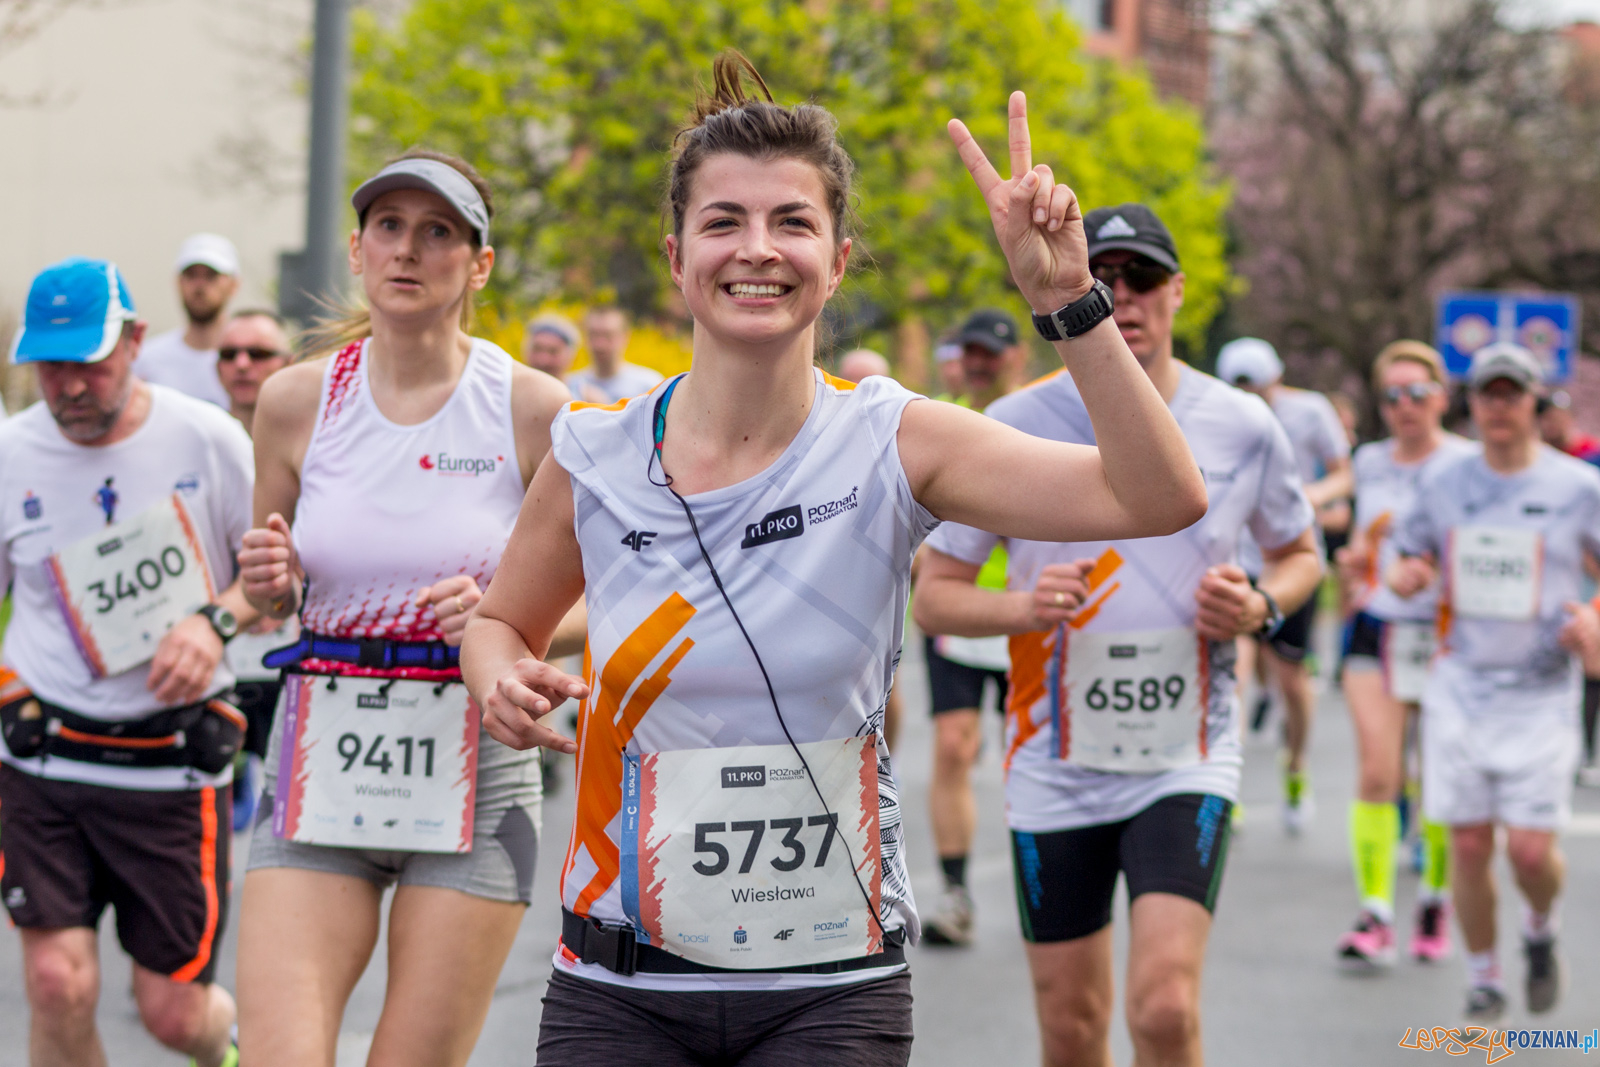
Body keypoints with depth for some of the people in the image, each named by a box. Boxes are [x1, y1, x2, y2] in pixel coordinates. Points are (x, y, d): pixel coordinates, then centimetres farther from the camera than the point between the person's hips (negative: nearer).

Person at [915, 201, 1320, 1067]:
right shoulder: (1013, 427, -4)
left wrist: (1262, 605, -6)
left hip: (1188, 761, -1)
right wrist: (1022, 607, -21)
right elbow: (933, 596, -1)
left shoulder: (1244, 428, -1)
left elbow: (1300, 553, 17)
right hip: (1055, 768, 1)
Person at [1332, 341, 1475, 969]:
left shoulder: (1467, 465, -3)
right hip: (1376, 629, 3)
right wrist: (1355, 560, 5)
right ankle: (1374, 917, -9)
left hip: (1444, 634, -3)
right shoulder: (1369, 463, 11)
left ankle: (1436, 902, 24)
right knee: (1375, 773, -8)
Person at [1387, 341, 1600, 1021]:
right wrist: (1404, 576, -7)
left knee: (1530, 849, -8)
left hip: (1541, 693, -2)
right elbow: (1407, 562, 17)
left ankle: (1540, 929, 25)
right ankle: (1483, 977, 19)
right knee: (1468, 844, 2)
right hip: (1459, 686, 2)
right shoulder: (1442, 483, 6)